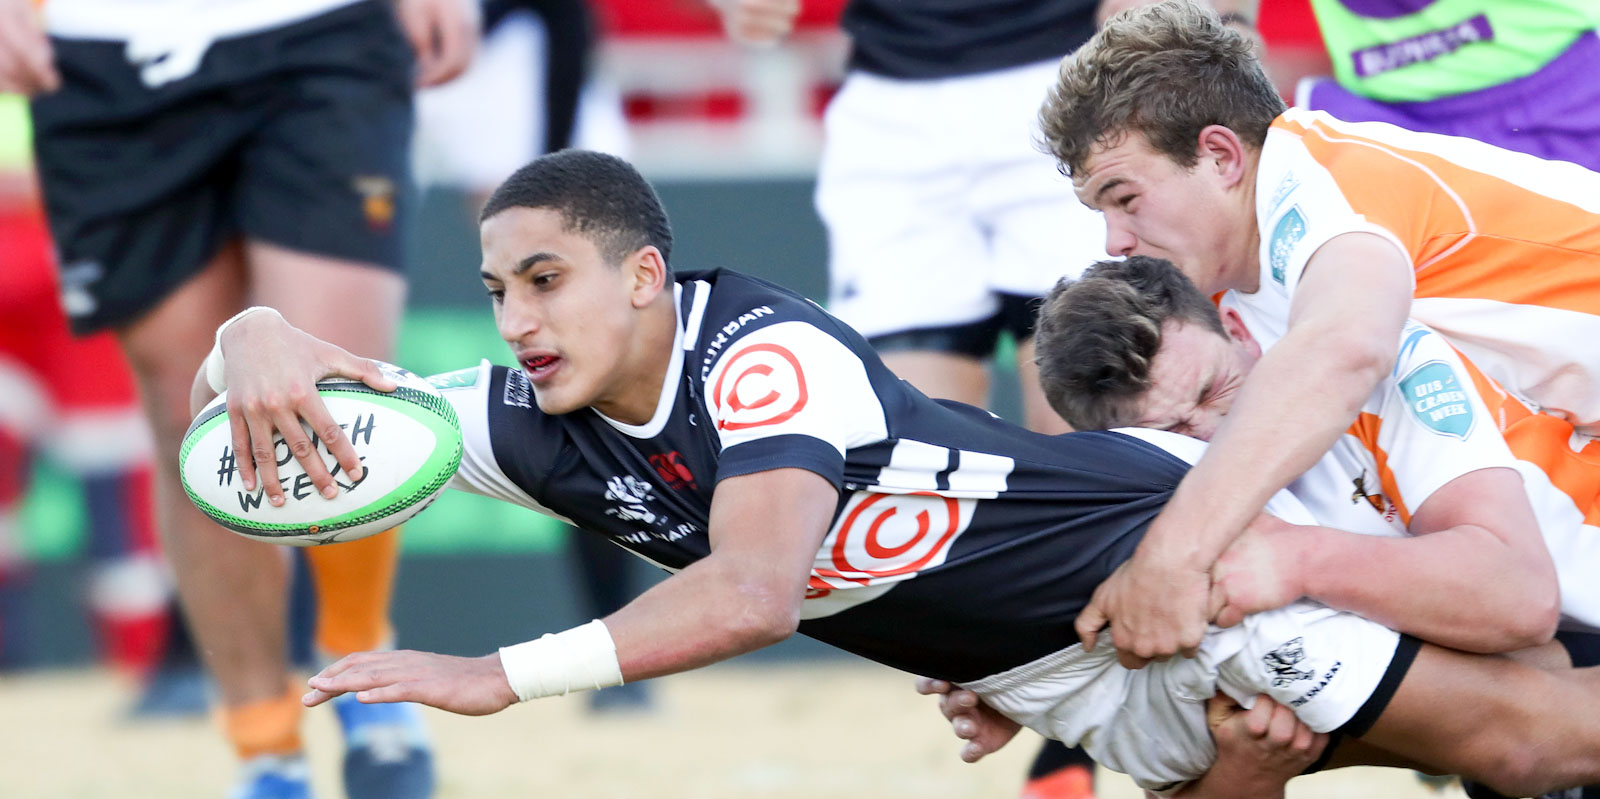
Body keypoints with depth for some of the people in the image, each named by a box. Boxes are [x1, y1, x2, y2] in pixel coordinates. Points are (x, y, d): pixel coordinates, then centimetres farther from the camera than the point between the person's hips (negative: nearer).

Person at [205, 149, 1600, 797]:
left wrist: (502, 676, -50)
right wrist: (256, 344, -33)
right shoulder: (532, 424, -9)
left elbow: (754, 594, -45)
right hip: (1062, 676, 7)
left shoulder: (762, 349, -30)